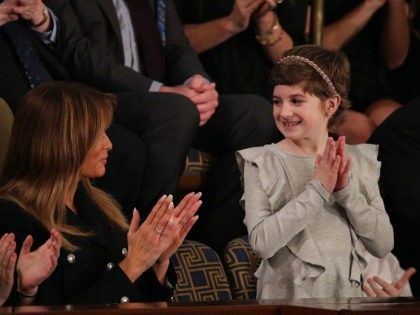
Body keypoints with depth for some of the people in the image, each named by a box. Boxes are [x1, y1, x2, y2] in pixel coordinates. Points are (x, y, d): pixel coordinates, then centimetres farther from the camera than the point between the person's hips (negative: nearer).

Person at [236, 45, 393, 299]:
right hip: (286, 293, -2)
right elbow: (262, 242, -13)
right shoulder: (262, 163, 0)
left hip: (348, 291, 2)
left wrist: (346, 190, -8)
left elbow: (383, 246, 2)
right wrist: (317, 189, -13)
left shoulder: (360, 161, 7)